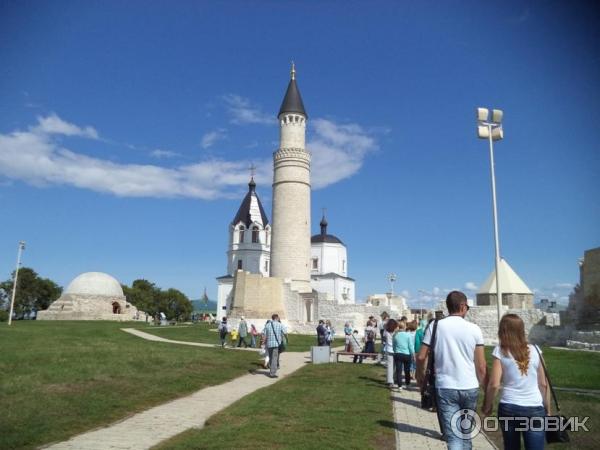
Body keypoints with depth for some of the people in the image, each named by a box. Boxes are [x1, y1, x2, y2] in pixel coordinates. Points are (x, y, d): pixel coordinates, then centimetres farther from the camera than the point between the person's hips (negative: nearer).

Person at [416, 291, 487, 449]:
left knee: (453, 437, 1)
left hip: (445, 388, -2)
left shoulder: (435, 326, -3)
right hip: (470, 388, 2)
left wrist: (420, 375, 15)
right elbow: (481, 366, -2)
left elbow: (421, 357, -3)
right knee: (466, 433, 22)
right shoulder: (474, 329, -2)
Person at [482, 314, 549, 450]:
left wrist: (487, 406, 6)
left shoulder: (500, 351, -4)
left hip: (508, 408, -1)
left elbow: (494, 384, -8)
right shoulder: (534, 350, 2)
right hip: (534, 409, 1)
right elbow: (543, 384, 7)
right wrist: (546, 407, 20)